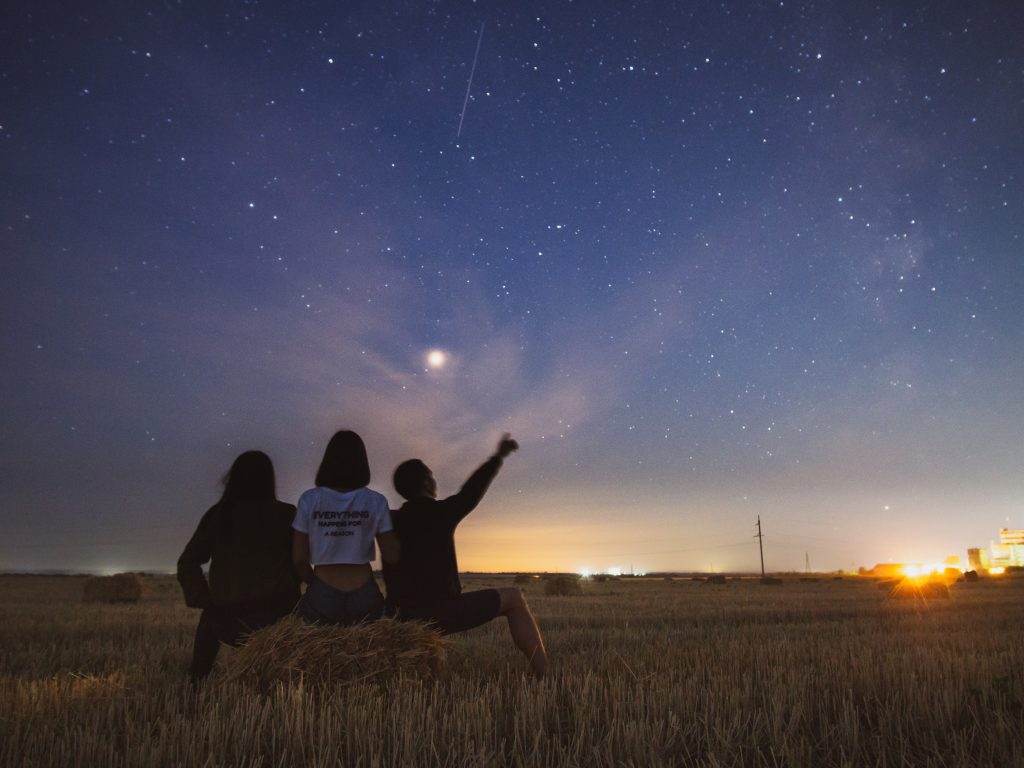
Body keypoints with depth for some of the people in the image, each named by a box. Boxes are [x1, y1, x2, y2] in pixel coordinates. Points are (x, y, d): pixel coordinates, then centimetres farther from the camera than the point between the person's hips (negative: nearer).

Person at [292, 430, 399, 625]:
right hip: (364, 596, 0)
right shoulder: (376, 501, -3)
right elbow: (391, 556, 1)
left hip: (322, 596, 0)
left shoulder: (309, 500, -3)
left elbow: (299, 559, 0)